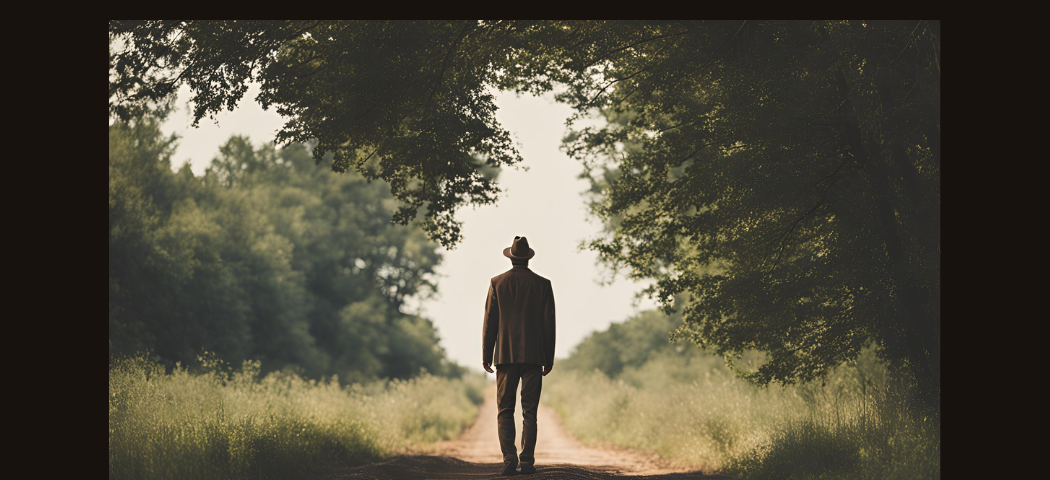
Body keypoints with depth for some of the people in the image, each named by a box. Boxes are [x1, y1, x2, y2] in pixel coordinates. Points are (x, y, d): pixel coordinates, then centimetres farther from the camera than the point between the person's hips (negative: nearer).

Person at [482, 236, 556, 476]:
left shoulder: (497, 283, 1)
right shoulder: (542, 284, 2)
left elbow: (490, 321, 0)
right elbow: (549, 324, 2)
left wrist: (486, 355, 6)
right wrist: (549, 358, 8)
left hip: (506, 355, 0)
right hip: (534, 356, 0)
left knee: (505, 411, 4)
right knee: (529, 411, 3)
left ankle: (509, 458, -9)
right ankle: (527, 461, -1)